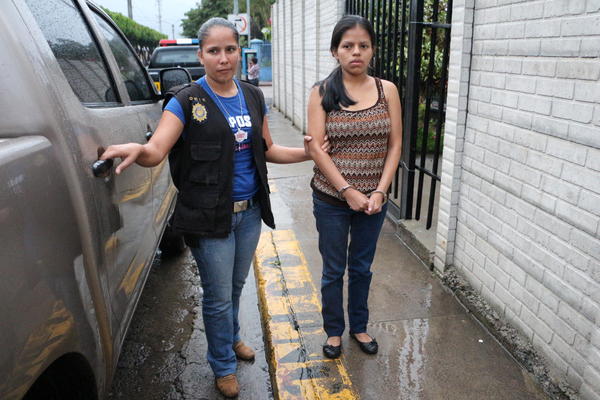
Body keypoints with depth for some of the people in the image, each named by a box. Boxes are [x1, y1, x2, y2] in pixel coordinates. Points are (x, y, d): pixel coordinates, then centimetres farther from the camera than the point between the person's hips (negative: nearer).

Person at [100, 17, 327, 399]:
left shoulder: (253, 97, 6)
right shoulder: (186, 101, -10)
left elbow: (267, 149, 14)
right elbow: (156, 151, -19)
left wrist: (308, 153, 2)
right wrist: (135, 149, -42)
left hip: (250, 211, 5)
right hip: (211, 217, -5)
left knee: (236, 286, 21)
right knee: (218, 296, 7)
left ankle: (231, 338, 50)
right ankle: (224, 366, 33)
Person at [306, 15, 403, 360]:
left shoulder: (387, 90, -1)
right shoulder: (322, 92, -6)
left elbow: (395, 145, -1)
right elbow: (316, 147, -12)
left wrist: (380, 192, -11)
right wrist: (349, 191, -17)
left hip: (373, 198, 2)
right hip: (332, 199, -2)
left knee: (362, 267, 18)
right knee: (334, 269, 13)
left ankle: (359, 326, 40)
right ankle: (334, 331, 35)